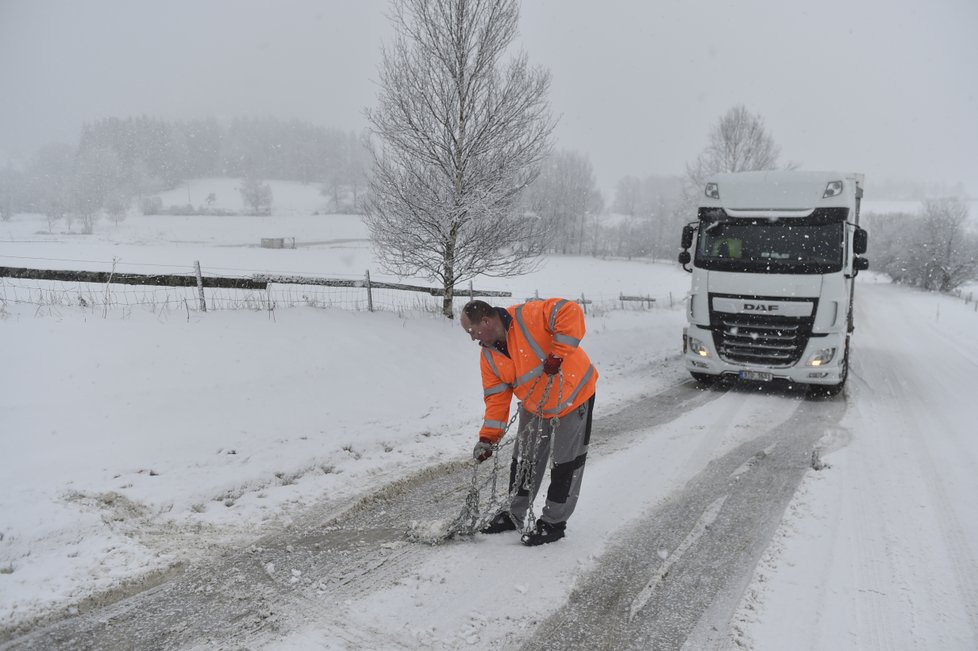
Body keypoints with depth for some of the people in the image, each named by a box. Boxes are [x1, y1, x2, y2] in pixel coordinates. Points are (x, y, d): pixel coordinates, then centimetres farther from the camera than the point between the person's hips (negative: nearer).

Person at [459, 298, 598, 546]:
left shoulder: (528, 316, -28)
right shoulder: (489, 356, -6)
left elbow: (571, 313, -35)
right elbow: (496, 397, -4)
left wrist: (558, 355, -36)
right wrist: (488, 437, -11)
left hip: (573, 395, -7)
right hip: (534, 407, 7)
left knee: (566, 462, 3)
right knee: (524, 459, 14)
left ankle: (554, 522, 16)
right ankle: (514, 515, 30)